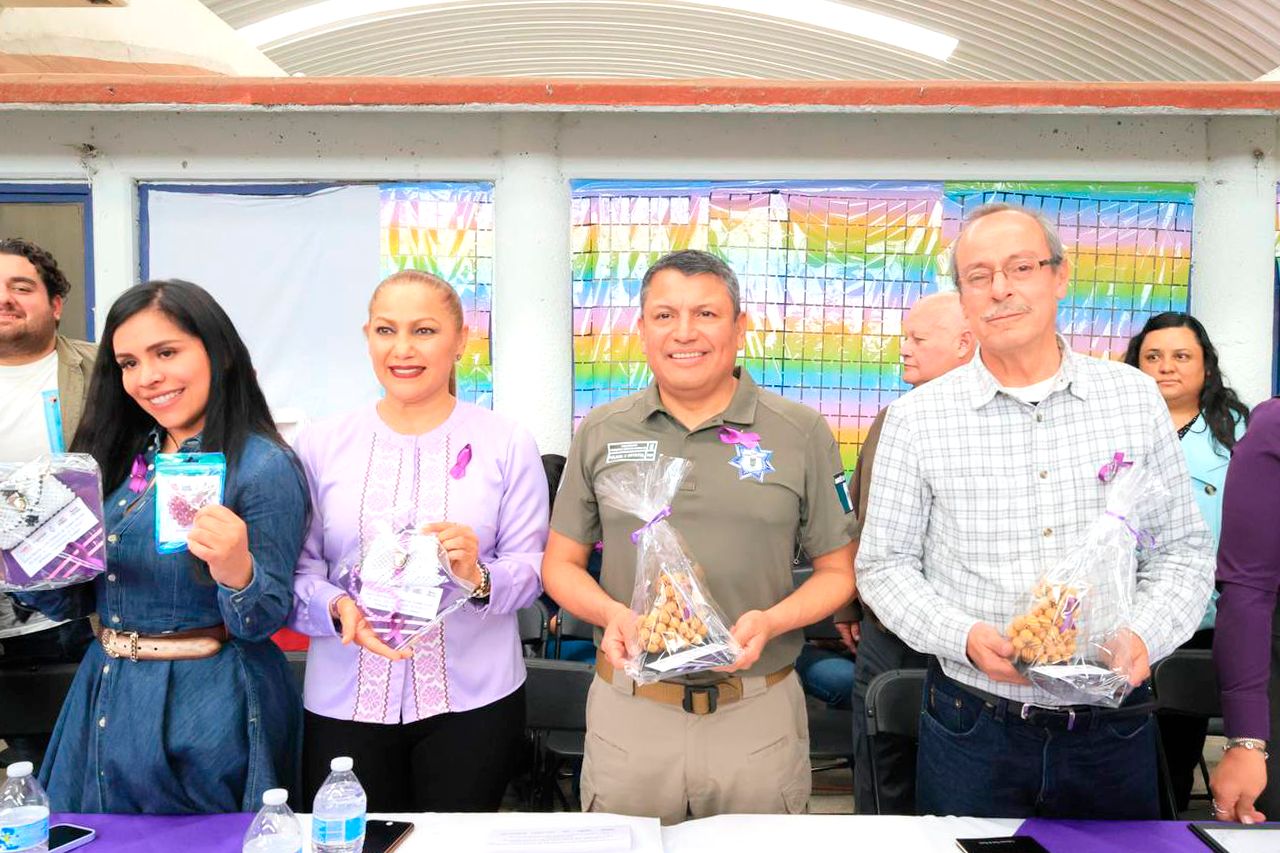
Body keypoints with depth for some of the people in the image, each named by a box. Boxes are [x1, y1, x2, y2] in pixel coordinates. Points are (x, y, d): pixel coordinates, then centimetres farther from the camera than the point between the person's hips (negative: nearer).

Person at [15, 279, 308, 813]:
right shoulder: (122, 460, 6)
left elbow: (264, 621, -15)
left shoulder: (264, 467, -15)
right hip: (104, 702, 7)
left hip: (207, 714, -6)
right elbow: (74, 599, 11)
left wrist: (237, 573, -35)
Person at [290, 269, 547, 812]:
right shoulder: (320, 446, 3)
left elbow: (531, 569, 0)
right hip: (344, 705, 1)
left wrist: (479, 578, -20)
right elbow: (298, 573, 1)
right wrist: (339, 607, -18)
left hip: (473, 701, 0)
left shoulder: (507, 444, 0)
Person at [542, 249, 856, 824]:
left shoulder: (802, 433, -2)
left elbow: (837, 571, 3)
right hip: (628, 708, 1)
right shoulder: (600, 433, 3)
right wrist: (611, 614, -13)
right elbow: (561, 564, 8)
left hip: (760, 712, -1)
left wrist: (771, 621, -16)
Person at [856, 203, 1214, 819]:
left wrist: (1144, 636, -12)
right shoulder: (918, 419, -5)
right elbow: (884, 565, -1)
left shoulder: (1135, 397, 1)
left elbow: (1183, 548, 6)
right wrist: (966, 637, -17)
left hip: (1115, 728, 2)